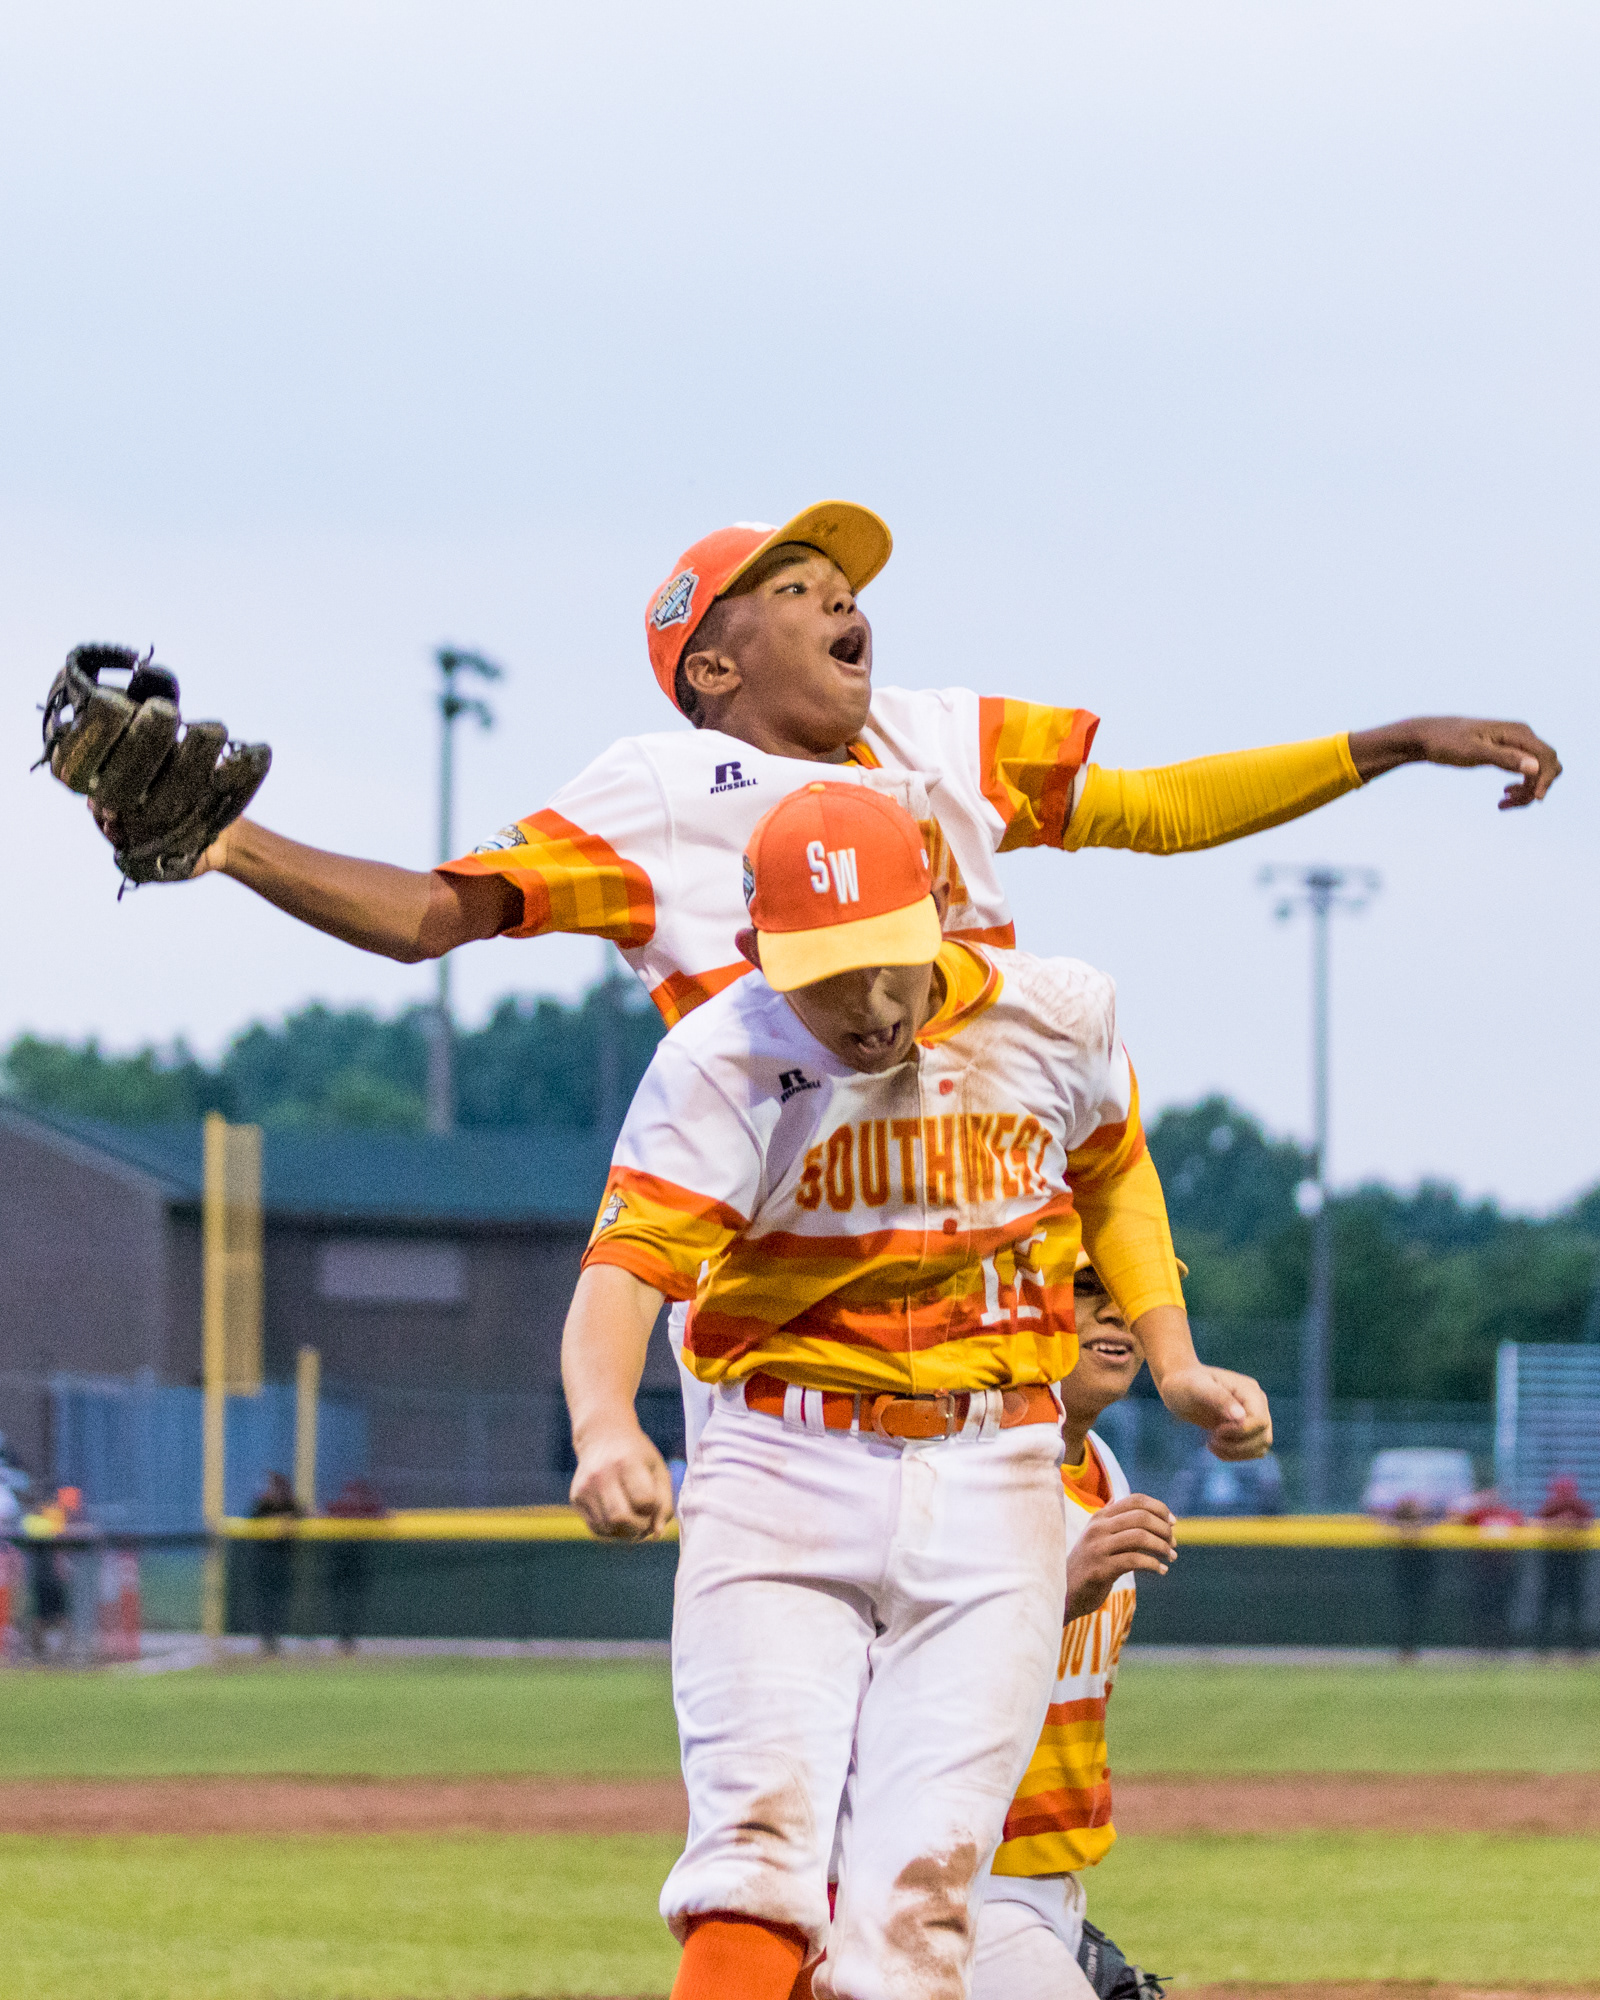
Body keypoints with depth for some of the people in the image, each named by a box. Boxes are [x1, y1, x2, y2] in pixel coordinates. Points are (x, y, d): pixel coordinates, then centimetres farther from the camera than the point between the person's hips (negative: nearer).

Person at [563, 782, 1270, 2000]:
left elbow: (1113, 1169, 22)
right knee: (763, 1846, -17)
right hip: (785, 1478, -2)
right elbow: (626, 1264, -23)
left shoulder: (1056, 1018, 0)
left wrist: (1174, 1367, 15)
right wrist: (604, 1427, -42)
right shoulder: (724, 1063, -10)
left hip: (992, 1487, 2)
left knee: (921, 1887, -10)